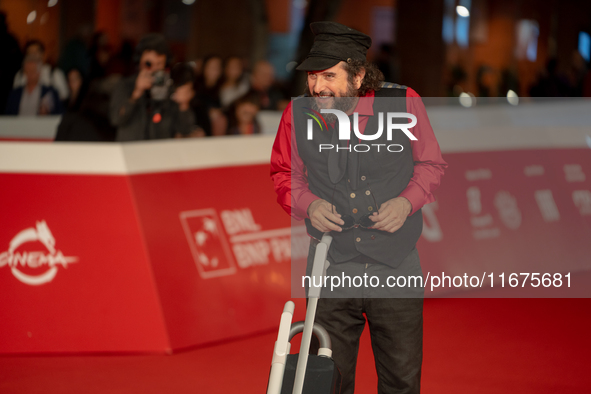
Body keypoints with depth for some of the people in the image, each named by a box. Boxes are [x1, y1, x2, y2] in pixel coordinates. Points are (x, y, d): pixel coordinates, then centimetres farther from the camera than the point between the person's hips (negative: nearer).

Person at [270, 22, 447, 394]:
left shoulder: (403, 103, -8)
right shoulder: (298, 114, -5)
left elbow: (431, 164, 6)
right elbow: (284, 174, 11)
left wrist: (407, 202, -12)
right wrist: (308, 205, -9)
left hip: (396, 269, -1)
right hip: (331, 270, 1)